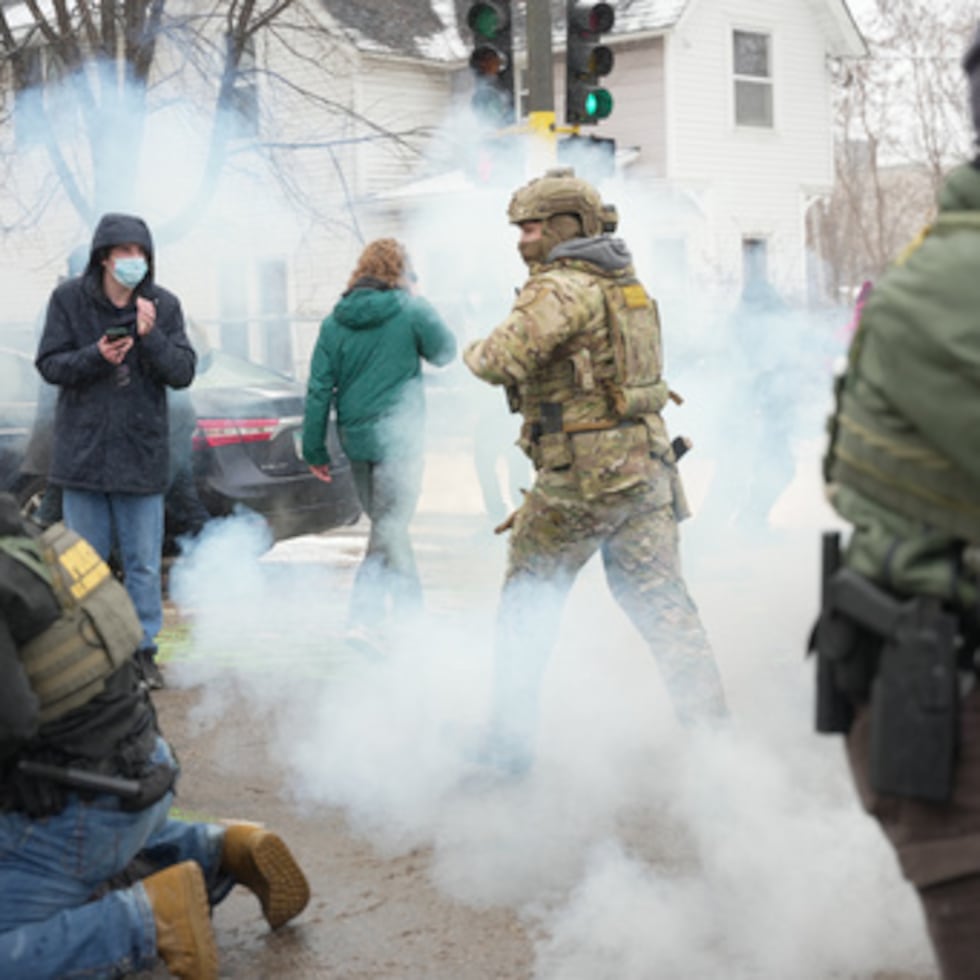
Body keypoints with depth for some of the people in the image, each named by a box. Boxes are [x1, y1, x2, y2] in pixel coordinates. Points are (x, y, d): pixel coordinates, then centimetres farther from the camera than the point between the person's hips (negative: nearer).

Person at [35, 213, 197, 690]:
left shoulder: (163, 305, -3)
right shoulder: (68, 299, -5)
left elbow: (183, 373, -6)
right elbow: (49, 364, -5)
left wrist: (151, 337, -22)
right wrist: (95, 356, -22)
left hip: (141, 454, 0)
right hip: (83, 451, 0)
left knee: (143, 563, 7)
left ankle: (143, 648, 19)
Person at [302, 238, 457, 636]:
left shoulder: (335, 322, 5)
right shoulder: (411, 311, -7)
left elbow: (319, 389, 4)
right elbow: (444, 352, 9)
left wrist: (315, 449, 8)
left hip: (355, 438, 5)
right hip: (396, 434, -5)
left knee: (387, 521, 17)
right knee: (390, 525, -2)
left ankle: (411, 607, 25)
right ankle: (362, 619, -7)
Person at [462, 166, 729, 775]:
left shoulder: (561, 288, -13)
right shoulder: (627, 286, 16)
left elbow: (504, 360, -23)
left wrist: (475, 353, -2)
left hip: (582, 476, -7)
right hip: (646, 469, 8)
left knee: (526, 605, 8)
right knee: (664, 605, 7)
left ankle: (510, 743, 14)